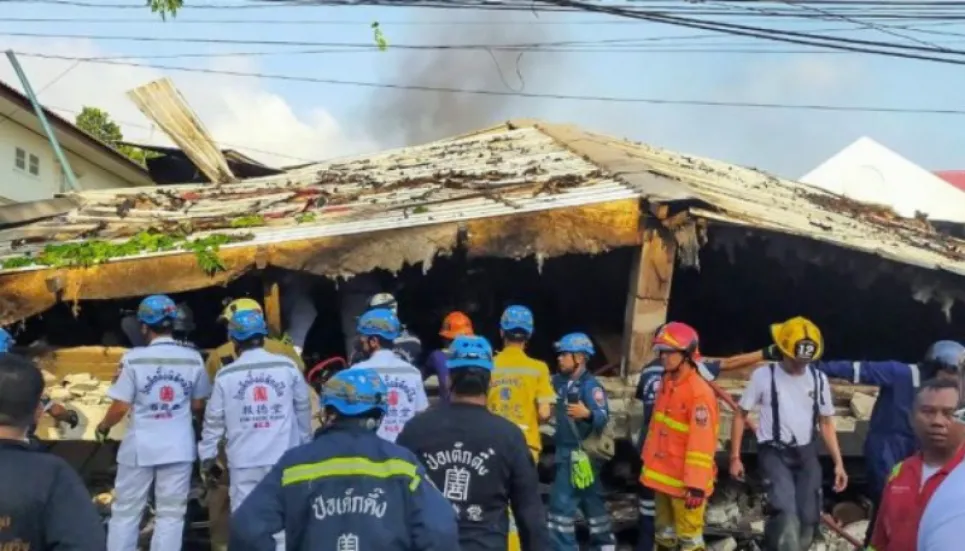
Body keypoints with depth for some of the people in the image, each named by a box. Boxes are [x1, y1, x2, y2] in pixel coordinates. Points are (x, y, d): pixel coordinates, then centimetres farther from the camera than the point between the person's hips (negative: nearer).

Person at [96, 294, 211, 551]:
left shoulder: (134, 358, -11)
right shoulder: (193, 358, -4)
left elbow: (121, 407, -10)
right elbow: (198, 405, 5)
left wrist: (102, 427, 10)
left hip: (140, 447, -1)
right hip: (178, 447, 1)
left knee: (125, 512, 12)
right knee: (170, 515, 8)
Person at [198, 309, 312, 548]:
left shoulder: (226, 376, -1)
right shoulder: (287, 367, -1)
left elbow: (214, 421, 3)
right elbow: (303, 409, 6)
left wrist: (207, 458, 14)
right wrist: (306, 445, 18)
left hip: (244, 461, 0)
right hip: (284, 458, 1)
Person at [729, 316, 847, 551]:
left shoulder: (819, 379, 3)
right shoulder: (763, 375, -9)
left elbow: (826, 424, 11)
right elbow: (741, 416, -1)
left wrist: (838, 463, 4)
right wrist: (735, 457, -3)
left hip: (806, 454, 4)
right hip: (774, 453, -4)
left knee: (809, 518, 4)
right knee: (787, 513, -23)